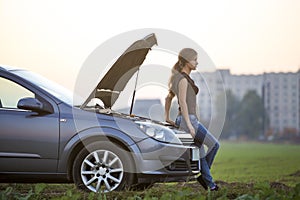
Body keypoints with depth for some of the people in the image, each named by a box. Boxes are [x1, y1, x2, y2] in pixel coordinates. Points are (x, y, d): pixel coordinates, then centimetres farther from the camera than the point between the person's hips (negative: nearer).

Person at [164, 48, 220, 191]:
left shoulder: (182, 78, 16)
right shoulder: (183, 79, -13)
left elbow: (168, 97, 24)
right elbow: (182, 102, -19)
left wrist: (167, 118, 23)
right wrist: (189, 125, -21)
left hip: (184, 119, 10)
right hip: (188, 119, -10)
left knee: (200, 153, 11)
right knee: (214, 144, -3)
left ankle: (209, 183, 14)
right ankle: (202, 175, 5)